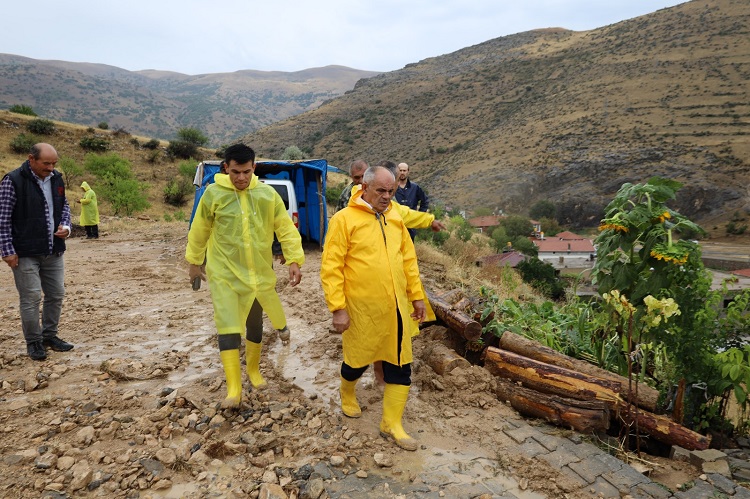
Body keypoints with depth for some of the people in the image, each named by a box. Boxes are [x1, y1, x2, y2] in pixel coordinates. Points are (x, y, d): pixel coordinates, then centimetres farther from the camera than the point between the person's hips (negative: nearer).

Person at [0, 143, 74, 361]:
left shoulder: (56, 178, 6)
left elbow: (64, 205, 19)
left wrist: (65, 226, 0)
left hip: (54, 251, 6)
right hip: (26, 253, -6)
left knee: (56, 295, 11)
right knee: (31, 297, 0)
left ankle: (50, 336, 27)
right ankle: (33, 342, 15)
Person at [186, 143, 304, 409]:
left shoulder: (268, 194, -5)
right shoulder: (213, 194, -9)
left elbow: (286, 229, -3)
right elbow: (199, 231, 4)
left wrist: (294, 260, -11)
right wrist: (194, 261, 12)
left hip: (259, 273, 2)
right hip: (225, 273, -2)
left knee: (255, 324, 16)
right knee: (228, 327, -11)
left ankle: (253, 369, 39)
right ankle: (234, 388, -2)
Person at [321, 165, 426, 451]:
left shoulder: (395, 219, 8)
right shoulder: (344, 219, -10)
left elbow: (409, 259, 14)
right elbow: (331, 267, -12)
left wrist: (416, 295, 11)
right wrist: (337, 307, -16)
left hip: (396, 310, 5)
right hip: (362, 310, -5)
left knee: (400, 366, 9)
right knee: (358, 361, 14)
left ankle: (392, 424, 24)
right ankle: (347, 394, 47)